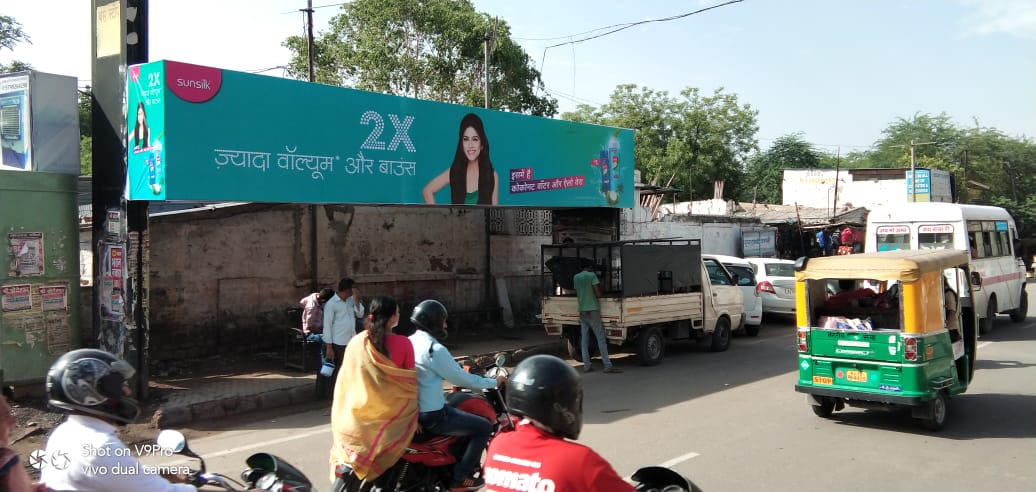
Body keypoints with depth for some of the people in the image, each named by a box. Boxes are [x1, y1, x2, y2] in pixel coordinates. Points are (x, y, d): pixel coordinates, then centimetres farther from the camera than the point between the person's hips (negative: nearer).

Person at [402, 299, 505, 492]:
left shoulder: (409, 341, 6)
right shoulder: (435, 349, -22)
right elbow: (462, 379, -15)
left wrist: (461, 372, 26)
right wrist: (494, 382, -2)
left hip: (411, 409, 10)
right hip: (432, 415, -10)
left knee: (464, 406, 30)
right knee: (484, 427, 1)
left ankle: (467, 462, 37)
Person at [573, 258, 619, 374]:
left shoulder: (576, 277, 10)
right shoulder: (592, 275, -7)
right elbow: (598, 294, -10)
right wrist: (599, 286, 8)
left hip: (582, 311, 6)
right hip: (592, 310, -6)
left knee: (584, 338, 6)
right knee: (600, 337, -5)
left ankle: (586, 365, 4)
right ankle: (607, 365, -8)